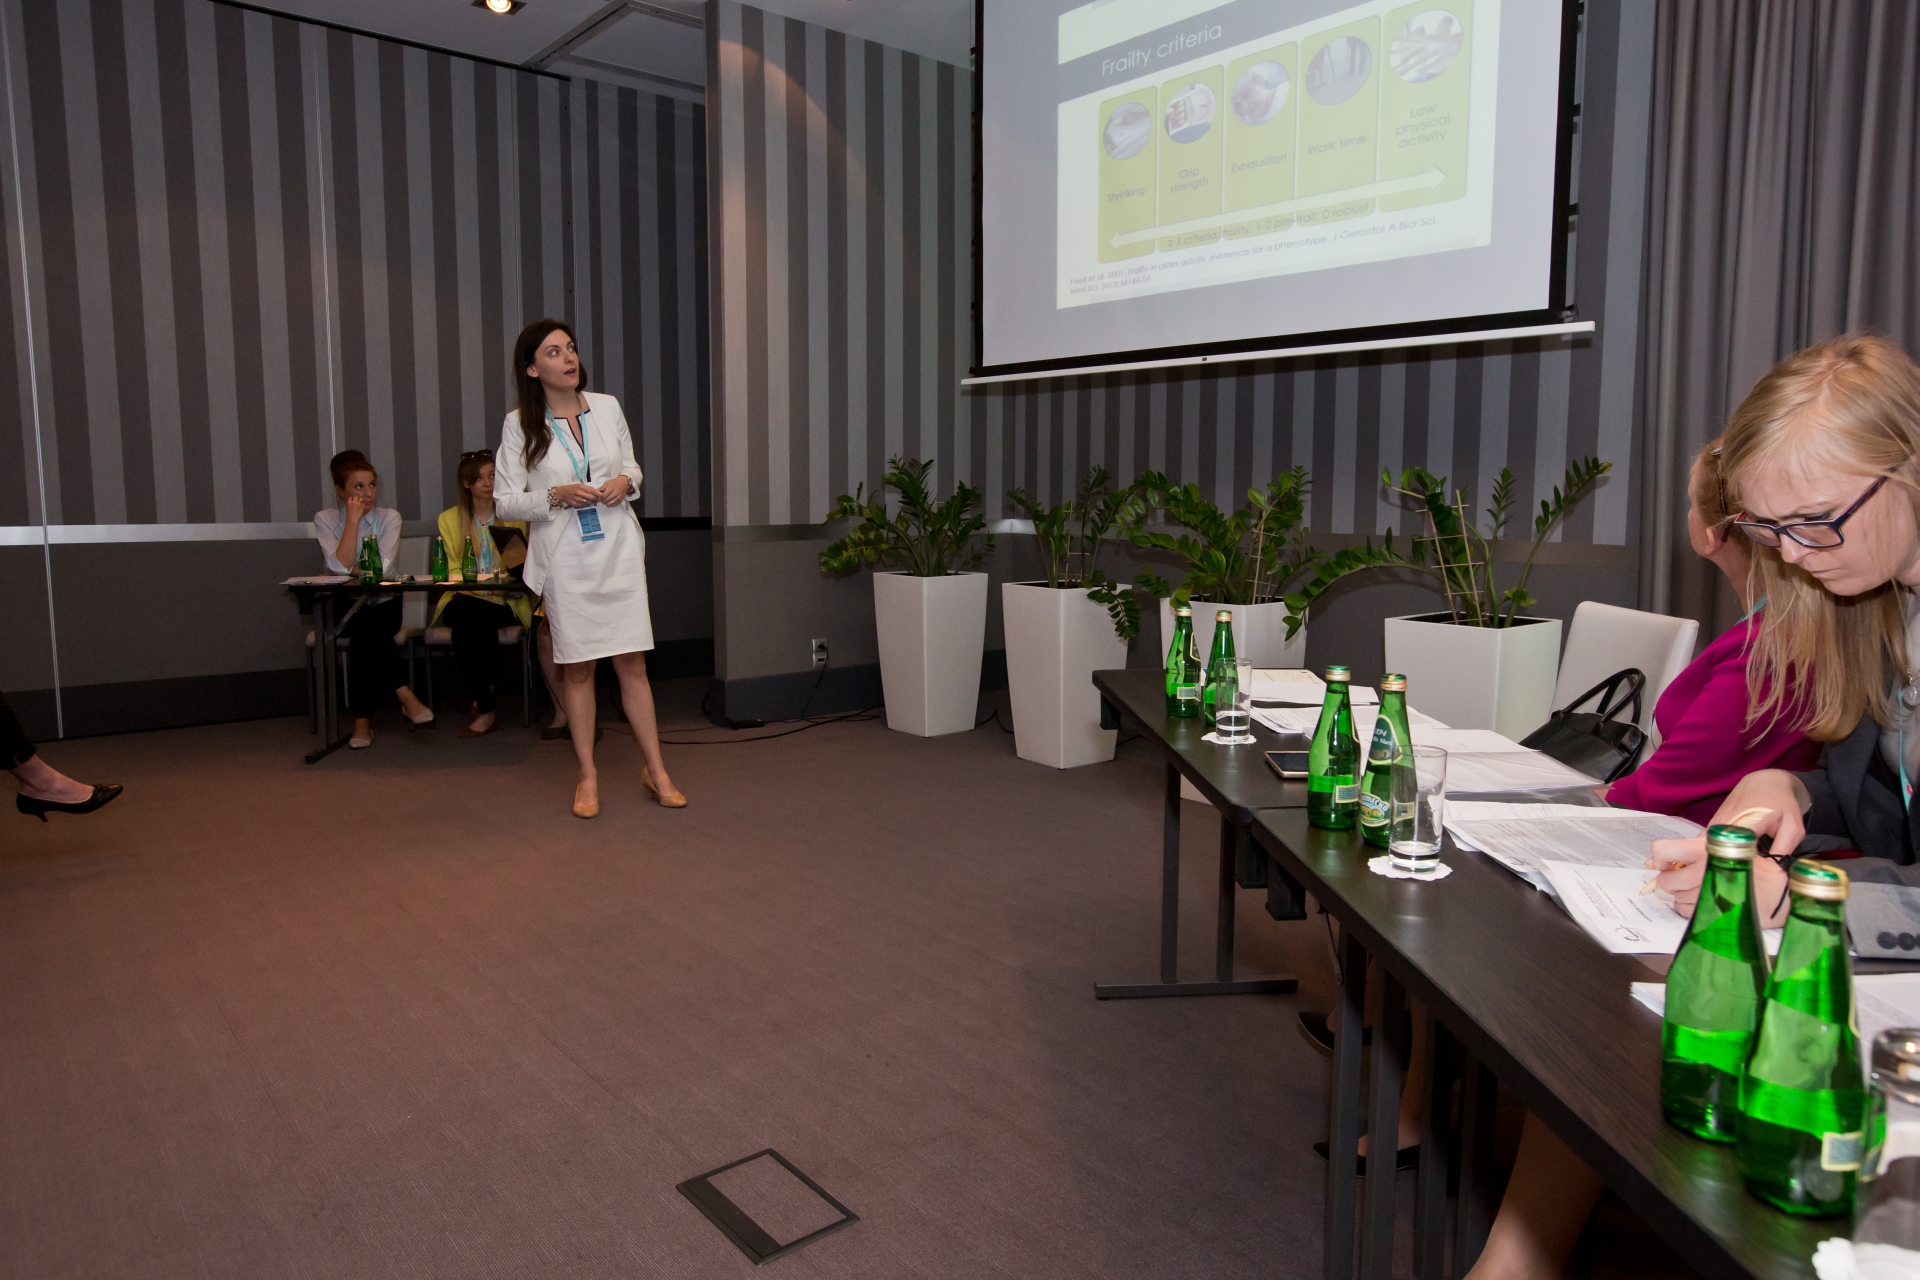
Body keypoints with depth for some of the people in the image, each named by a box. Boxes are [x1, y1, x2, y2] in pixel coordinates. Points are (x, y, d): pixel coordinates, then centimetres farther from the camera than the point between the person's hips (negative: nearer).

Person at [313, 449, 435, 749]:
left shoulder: (389, 518, 2)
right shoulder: (325, 519, 2)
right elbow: (340, 567, -15)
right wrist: (353, 520, -13)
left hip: (383, 604, 1)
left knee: (365, 636, -30)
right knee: (366, 629, -33)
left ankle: (363, 721, -23)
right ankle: (406, 698, -31)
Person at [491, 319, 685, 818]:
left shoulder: (607, 407, 6)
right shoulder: (519, 425, -1)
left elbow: (632, 464, 19)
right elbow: (505, 501, 0)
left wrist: (626, 481, -4)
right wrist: (556, 497, -15)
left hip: (618, 548, 2)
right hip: (565, 557, -1)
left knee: (632, 663, 2)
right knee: (577, 668, 5)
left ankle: (655, 769, 12)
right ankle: (587, 777, 17)